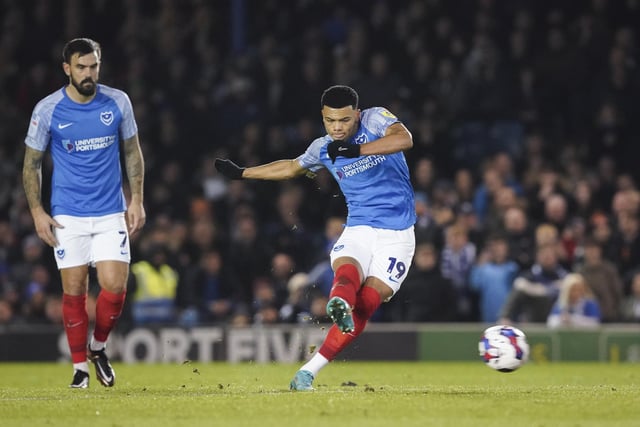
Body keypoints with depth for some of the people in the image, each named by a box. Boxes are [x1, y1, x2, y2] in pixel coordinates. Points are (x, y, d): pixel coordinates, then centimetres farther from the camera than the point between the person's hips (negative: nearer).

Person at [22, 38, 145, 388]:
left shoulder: (118, 102, -1)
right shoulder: (47, 110, -5)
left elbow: (132, 151, 11)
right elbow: (31, 164, 4)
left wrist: (136, 198, 3)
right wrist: (37, 211, -5)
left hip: (111, 213, 1)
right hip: (68, 215, -1)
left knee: (114, 286, -9)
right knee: (74, 291, -1)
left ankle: (98, 348, 17)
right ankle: (80, 366, 13)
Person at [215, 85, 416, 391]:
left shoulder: (376, 119, -5)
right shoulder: (323, 149, 10)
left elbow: (405, 139, -25)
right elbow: (291, 167, 30)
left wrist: (356, 150, -34)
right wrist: (241, 173, 35)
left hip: (396, 233, -3)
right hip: (359, 228, 3)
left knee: (364, 306, -14)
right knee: (347, 271, -32)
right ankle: (339, 302, -64)